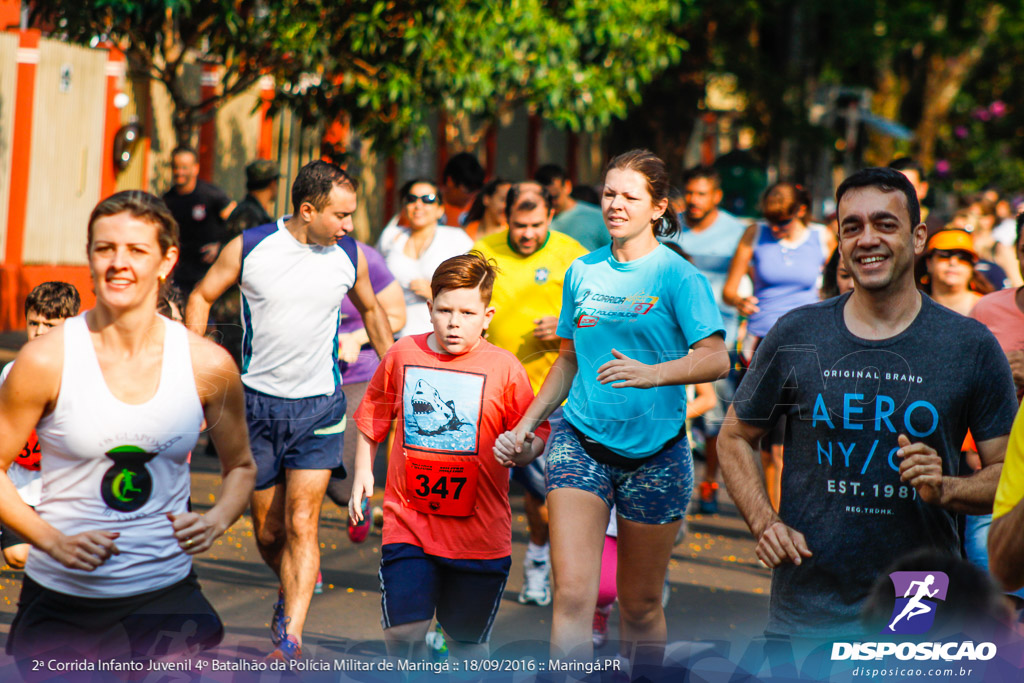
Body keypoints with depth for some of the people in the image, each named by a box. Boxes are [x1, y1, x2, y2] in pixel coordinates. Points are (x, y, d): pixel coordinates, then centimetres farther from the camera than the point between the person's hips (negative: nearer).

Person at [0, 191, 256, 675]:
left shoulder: (208, 366, -2)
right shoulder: (46, 360, -8)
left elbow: (240, 467, 14)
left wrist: (217, 520, -5)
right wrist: (54, 541, -12)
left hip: (165, 595, 1)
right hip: (58, 597, -1)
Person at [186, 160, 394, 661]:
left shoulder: (349, 257, -2)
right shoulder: (249, 248, -8)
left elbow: (371, 310, 17)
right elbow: (202, 297, 5)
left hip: (319, 407, 0)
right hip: (258, 402, 0)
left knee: (301, 523, -12)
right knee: (268, 530, 9)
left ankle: (289, 640, -11)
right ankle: (292, 590, 40)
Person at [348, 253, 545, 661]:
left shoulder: (504, 368, -4)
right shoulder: (402, 355, 3)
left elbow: (536, 435, 0)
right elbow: (372, 416, 18)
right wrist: (363, 471, 11)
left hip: (479, 532, -1)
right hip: (409, 522, 1)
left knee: (466, 640, 10)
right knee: (402, 634, -9)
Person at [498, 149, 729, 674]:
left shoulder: (677, 276, -5)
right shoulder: (583, 272, 10)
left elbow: (716, 358, -16)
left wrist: (653, 373, -33)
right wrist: (526, 426, 16)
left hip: (653, 453, -2)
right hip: (581, 442, 3)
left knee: (641, 606, 9)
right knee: (572, 595, -14)